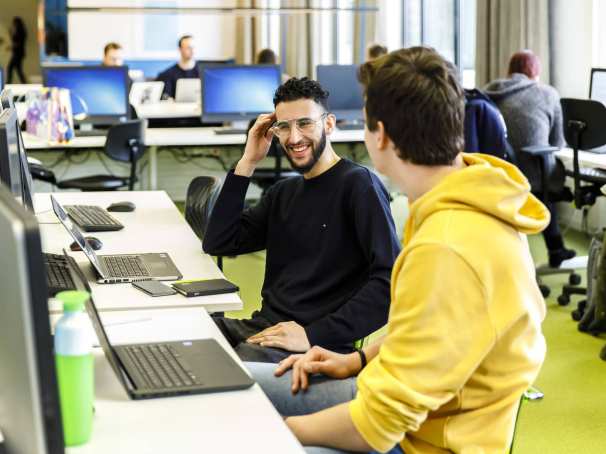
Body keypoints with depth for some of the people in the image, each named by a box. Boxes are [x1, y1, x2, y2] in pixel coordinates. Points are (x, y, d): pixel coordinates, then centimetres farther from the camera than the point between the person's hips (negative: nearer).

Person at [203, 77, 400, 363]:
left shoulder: (358, 184, -6)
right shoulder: (284, 192, 20)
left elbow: (391, 281, -17)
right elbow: (217, 244, 12)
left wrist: (313, 336, -22)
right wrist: (248, 163, 7)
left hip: (319, 346, -7)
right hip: (264, 327, 7)